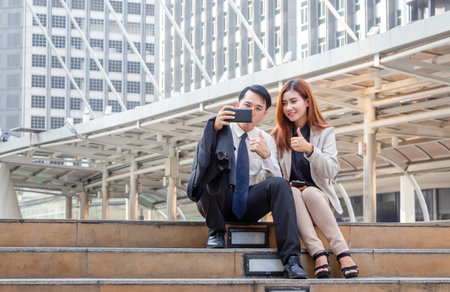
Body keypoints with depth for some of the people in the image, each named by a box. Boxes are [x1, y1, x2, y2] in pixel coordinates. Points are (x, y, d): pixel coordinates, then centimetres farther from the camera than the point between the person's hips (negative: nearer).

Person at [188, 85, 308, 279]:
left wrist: (266, 156, -19)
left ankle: (291, 260, -33)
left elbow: (272, 179, 1)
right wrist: (215, 128, -30)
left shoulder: (266, 140, 12)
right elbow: (199, 163, -16)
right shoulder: (221, 130, 2)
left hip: (247, 205, 3)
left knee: (280, 184, -26)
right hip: (218, 201, -3)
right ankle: (215, 232, -17)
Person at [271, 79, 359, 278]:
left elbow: (331, 171, -10)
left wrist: (309, 149, -24)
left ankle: (343, 253, -38)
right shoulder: (278, 135, 9)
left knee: (309, 192, -34)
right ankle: (318, 254, -45)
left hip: (319, 197, -1)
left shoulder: (324, 133, 4)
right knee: (292, 192, -33)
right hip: (289, 200, 1)